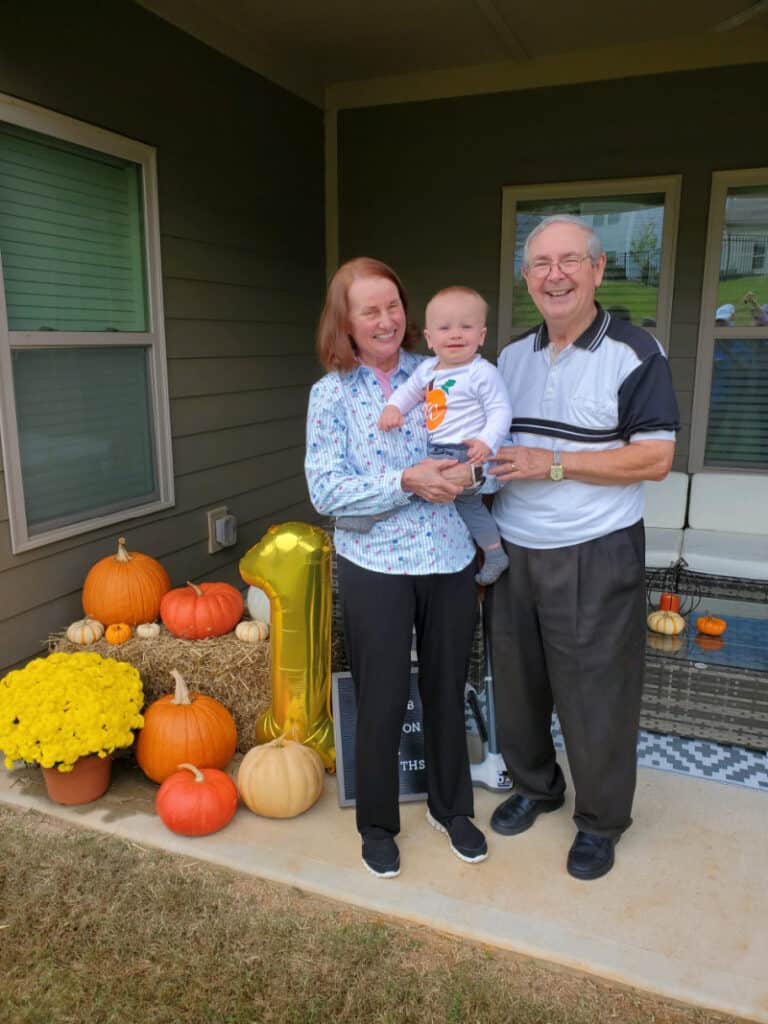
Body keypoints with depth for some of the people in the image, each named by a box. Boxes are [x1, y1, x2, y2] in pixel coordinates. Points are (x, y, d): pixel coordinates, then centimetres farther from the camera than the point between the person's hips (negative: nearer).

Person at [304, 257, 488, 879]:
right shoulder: (330, 393, -3)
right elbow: (326, 491, -11)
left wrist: (467, 471, -17)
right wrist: (407, 483, -22)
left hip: (450, 562, 3)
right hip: (375, 567, -2)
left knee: (447, 692, 17)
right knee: (382, 703, 9)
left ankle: (451, 806, 41)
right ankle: (378, 824, 33)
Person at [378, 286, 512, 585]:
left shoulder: (483, 373, -15)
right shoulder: (427, 369, 6)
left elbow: (500, 410, -17)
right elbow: (409, 391, 17)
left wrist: (486, 441, -33)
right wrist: (392, 407, -4)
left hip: (464, 454, -9)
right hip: (436, 453, 9)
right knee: (468, 501, 21)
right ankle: (494, 553, 38)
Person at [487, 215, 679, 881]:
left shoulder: (635, 353, -8)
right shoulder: (512, 355, 9)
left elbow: (656, 458, -14)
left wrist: (553, 464, -20)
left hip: (596, 558, -5)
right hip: (514, 552, 6)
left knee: (596, 694, 6)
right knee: (517, 681, 16)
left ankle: (602, 820, 30)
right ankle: (534, 786, 41)